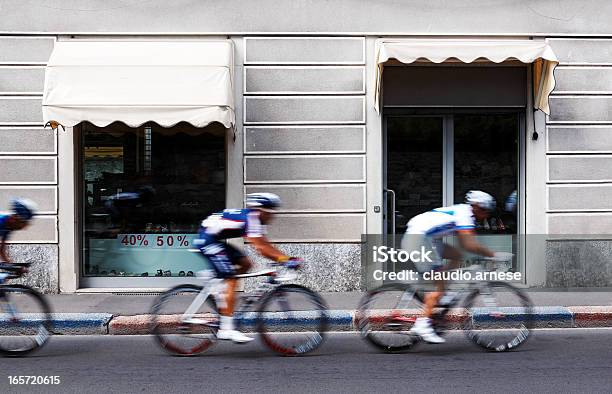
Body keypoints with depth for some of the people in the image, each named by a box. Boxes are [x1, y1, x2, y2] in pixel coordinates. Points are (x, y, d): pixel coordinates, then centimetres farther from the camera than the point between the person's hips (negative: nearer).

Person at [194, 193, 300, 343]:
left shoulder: (256, 219, 9)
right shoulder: (250, 218, -20)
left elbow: (265, 245, 7)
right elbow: (260, 247, -26)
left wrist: (286, 258, -2)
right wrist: (284, 259, -26)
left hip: (216, 240, 10)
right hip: (208, 241, -10)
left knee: (246, 264, 9)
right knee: (231, 280, -14)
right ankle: (226, 330, -15)